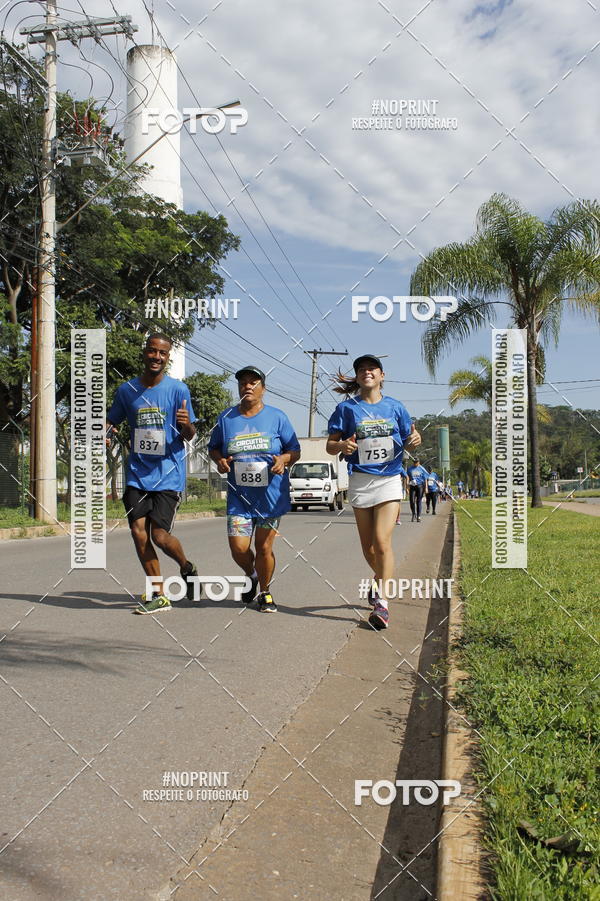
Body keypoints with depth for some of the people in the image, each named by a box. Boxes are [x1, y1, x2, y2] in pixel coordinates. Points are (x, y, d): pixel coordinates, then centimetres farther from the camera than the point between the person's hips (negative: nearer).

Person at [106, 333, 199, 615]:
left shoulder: (178, 389, -3)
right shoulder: (127, 390, 6)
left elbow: (189, 436, -1)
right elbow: (111, 420, 19)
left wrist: (187, 425, -25)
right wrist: (102, 435, -4)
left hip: (169, 474, -3)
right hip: (137, 473, 4)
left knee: (160, 535, -9)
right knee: (138, 531, -4)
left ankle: (187, 568, 24)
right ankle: (159, 595, 9)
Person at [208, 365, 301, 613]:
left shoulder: (276, 417, 1)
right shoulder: (226, 417, 6)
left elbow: (295, 451, 4)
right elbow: (213, 447, 16)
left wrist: (283, 459, -18)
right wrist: (219, 460, -6)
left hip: (271, 495, -1)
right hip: (239, 496, 1)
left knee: (264, 547, 2)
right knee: (238, 547, -6)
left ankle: (265, 593, 24)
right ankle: (251, 575, 28)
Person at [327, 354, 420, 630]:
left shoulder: (394, 407, 6)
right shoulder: (346, 408, 3)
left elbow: (408, 440, 12)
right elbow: (330, 444, 2)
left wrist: (414, 440, -12)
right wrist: (342, 446, -21)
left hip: (389, 480, -1)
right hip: (360, 481, 1)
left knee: (382, 541, -14)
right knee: (367, 545, 10)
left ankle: (382, 602, -11)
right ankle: (381, 579, 39)